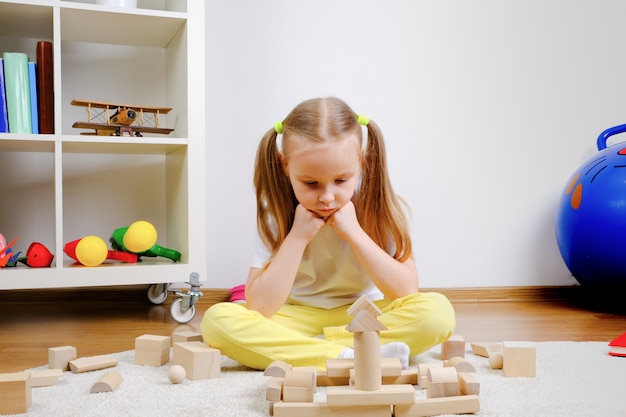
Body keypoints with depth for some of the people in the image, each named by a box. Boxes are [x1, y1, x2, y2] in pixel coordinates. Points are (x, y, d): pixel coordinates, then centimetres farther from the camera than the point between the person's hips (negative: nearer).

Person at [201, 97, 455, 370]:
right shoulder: (277, 215, -11)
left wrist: (354, 232, -22)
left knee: (438, 312, -28)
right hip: (298, 319, 0)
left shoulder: (382, 208, -11)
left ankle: (296, 350, -22)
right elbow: (258, 309, -18)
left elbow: (406, 291, -16)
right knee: (217, 319, -26)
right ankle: (347, 356, -28)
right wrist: (297, 237, -23)